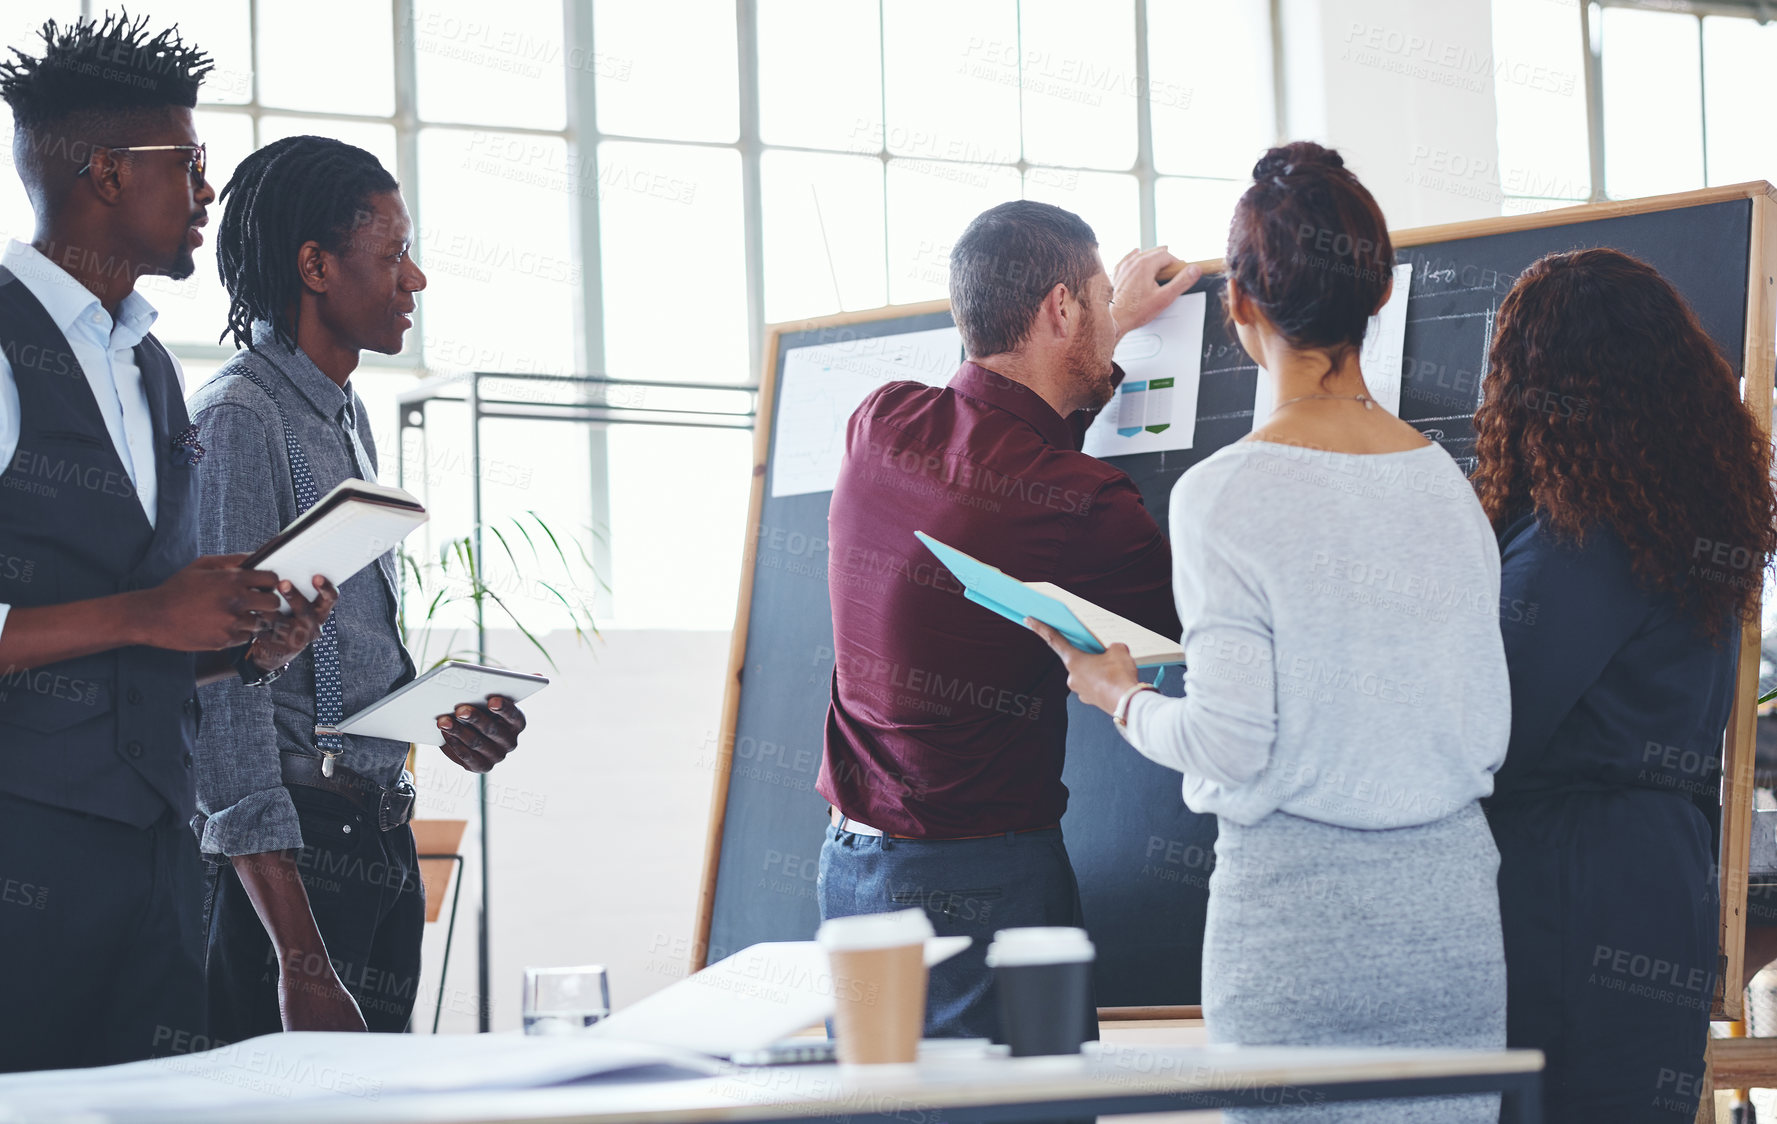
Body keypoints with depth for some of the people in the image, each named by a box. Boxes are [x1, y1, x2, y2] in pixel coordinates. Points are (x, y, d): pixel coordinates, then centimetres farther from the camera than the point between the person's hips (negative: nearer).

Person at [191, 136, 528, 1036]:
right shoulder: (238, 420, -13)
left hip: (378, 842, 9)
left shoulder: (346, 417, 18)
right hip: (294, 853, -9)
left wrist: (445, 721, 8)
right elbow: (228, 689, -19)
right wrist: (300, 957, -24)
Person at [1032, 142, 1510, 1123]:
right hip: (1449, 897, 4)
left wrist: (1122, 696, 5)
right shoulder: (1446, 481, 3)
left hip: (1294, 911, -4)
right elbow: (1490, 726, 9)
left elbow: (1231, 748, -13)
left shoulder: (1224, 494, -12)